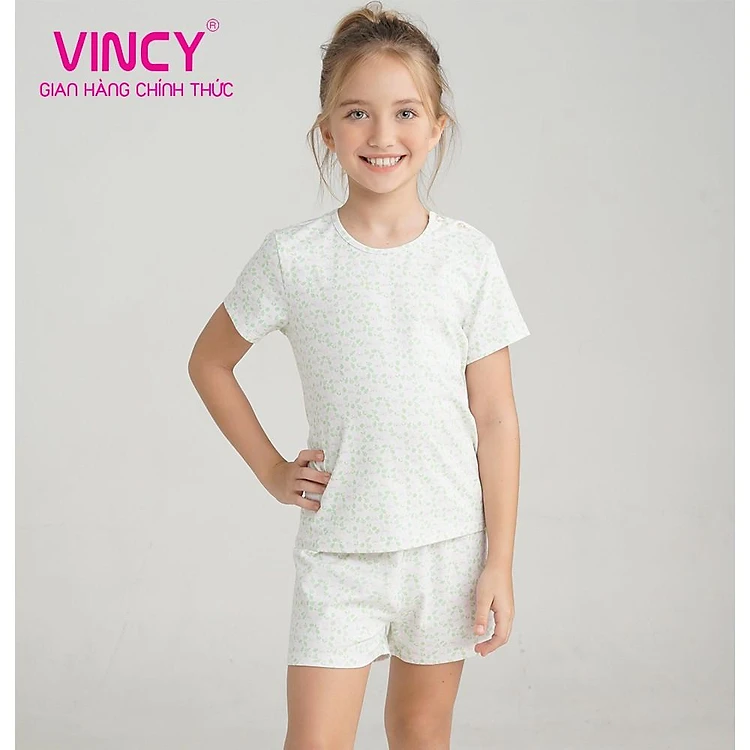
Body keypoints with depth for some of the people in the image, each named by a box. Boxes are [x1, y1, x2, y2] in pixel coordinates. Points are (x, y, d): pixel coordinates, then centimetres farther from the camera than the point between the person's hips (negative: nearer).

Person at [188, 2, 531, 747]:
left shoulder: (469, 255, -4)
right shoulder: (292, 257, -6)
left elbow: (496, 419, -2)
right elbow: (209, 362, 10)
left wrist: (499, 563, -3)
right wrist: (270, 470, 3)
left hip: (447, 544, 1)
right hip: (337, 550, -1)